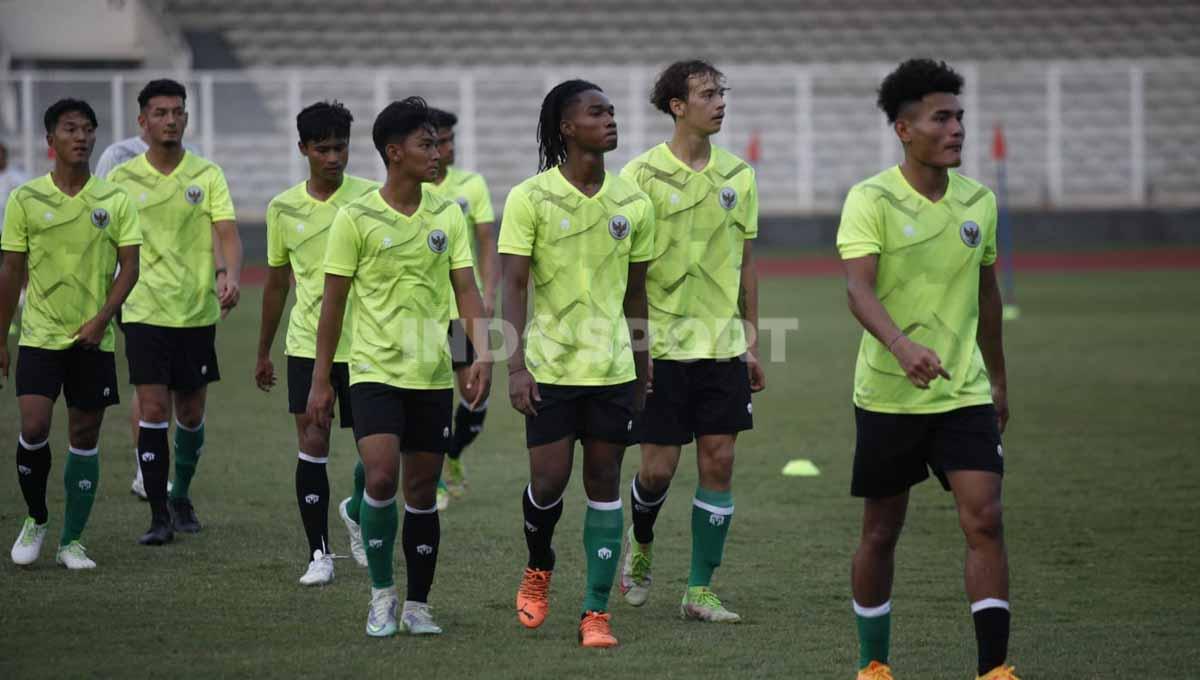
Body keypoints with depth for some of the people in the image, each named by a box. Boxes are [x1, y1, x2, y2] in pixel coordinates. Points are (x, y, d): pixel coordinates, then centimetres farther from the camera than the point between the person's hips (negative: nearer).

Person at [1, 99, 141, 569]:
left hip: (93, 337, 1)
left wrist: (102, 319, -13)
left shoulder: (114, 200, 0)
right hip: (39, 334, -1)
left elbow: (130, 265, 0)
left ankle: (72, 542, 11)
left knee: (85, 437, 3)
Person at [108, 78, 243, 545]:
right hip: (145, 313, -1)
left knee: (190, 414, 10)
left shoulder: (207, 175, 1)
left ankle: (181, 497, 32)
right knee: (154, 410, -10)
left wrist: (230, 276, -30)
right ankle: (159, 515, -5)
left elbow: (227, 233, -10)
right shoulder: (122, 179, 2)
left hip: (197, 312, 1)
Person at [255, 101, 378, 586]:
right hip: (307, 345, 1)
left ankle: (357, 513, 33)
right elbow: (276, 284, 14)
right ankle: (318, 553, 3)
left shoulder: (369, 199, -4)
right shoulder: (283, 209, 4)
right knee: (312, 444, -4)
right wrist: (263, 354, 18)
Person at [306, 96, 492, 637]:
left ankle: (418, 605, 17)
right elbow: (333, 302, -1)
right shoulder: (356, 218, -6)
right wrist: (320, 381, -1)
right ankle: (381, 592, 0)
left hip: (433, 375, 3)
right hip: (375, 370, -3)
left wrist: (483, 354, -11)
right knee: (381, 476, -18)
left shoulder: (448, 215, 5)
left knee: (423, 491, 7)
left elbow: (466, 291, 4)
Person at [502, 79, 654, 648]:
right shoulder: (530, 199, -6)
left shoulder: (632, 202, 5)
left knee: (604, 483, 2)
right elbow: (513, 286, -8)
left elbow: (635, 292, 12)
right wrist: (516, 366, -16)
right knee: (548, 480, -3)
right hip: (549, 365, -3)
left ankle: (596, 612, 6)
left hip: (612, 367, 3)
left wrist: (641, 372, 14)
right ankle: (538, 570, 28)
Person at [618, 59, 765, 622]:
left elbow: (746, 263, 13)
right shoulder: (643, 175, -6)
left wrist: (751, 342, 11)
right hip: (663, 341, -4)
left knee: (719, 463, 0)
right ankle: (640, 542, 31)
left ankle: (699, 592, 7)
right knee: (659, 467, -2)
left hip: (722, 344, 4)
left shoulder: (737, 175, 7)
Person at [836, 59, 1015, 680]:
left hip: (964, 393, 3)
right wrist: (902, 346, -41)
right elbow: (858, 289, -24)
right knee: (881, 532, 8)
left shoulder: (979, 200, 5)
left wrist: (998, 379, 23)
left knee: (984, 519, -11)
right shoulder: (870, 201, -11)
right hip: (888, 395, -3)